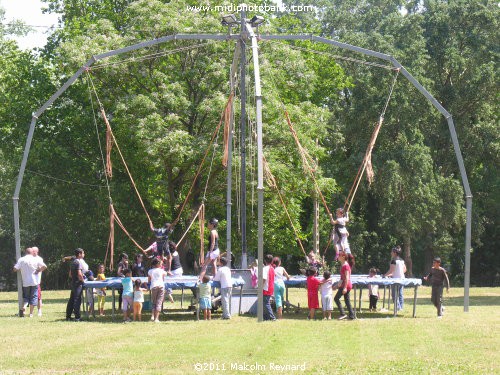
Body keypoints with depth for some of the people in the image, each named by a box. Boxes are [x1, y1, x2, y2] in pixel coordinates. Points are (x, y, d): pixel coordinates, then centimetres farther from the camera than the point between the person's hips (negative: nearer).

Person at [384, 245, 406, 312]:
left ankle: (398, 307, -6)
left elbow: (391, 270, -18)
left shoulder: (394, 260, -13)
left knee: (395, 294, -3)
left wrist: (385, 275, -7)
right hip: (402, 278, 8)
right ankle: (401, 307, 13)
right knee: (400, 294, 12)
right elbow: (405, 269, 19)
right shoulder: (402, 260, 12)